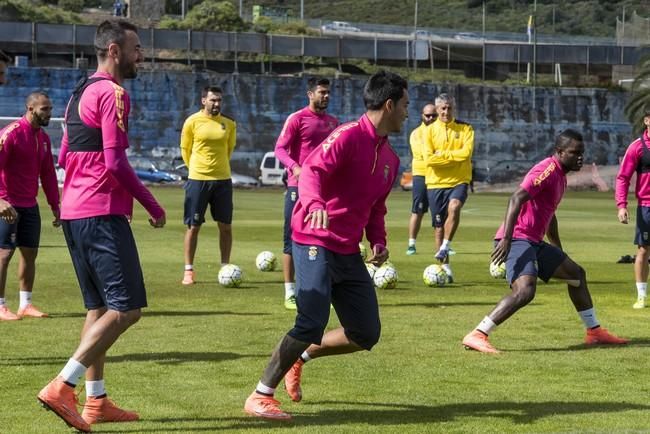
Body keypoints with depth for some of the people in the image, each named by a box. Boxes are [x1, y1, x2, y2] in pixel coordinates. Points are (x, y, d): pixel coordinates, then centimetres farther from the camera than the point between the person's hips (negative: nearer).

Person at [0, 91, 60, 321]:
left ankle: (25, 305, 18)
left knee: (30, 253, 9)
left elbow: (48, 173, 17)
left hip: (30, 205, 8)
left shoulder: (43, 138, 10)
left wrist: (55, 205, 14)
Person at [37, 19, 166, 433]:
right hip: (103, 213, -10)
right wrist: (152, 204, -8)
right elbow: (115, 162, -18)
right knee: (126, 309, -9)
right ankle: (61, 388, -16)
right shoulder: (113, 93, -12)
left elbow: (65, 156, 22)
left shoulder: (80, 93, 18)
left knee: (100, 308, 15)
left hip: (74, 212, 10)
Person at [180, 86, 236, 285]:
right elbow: (185, 149, 6)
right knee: (193, 226, 1)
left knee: (225, 226, 4)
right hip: (197, 180, -3)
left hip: (223, 179, 3)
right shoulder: (192, 122, -4)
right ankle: (188, 270, 7)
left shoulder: (229, 124, 3)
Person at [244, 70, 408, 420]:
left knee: (366, 335, 5)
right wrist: (315, 203, -42)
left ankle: (300, 357, 24)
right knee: (311, 325, -19)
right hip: (316, 243, -8)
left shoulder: (390, 158, 16)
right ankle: (260, 397, -6)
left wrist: (378, 241, 7)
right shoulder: (349, 136, -10)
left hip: (349, 253, 8)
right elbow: (312, 170, -22)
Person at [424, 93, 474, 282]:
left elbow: (466, 153, -12)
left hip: (459, 181, -1)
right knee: (439, 225, 4)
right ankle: (445, 266, 14)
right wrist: (454, 157, -11)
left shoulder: (465, 129, 3)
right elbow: (429, 159, -9)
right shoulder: (430, 130, 3)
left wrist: (442, 155, -10)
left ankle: (445, 247, -21)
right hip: (436, 183, 2)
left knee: (454, 207, -32)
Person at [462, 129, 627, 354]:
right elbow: (516, 199, -25)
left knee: (576, 274, 20)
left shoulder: (560, 176, 18)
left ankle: (594, 331, 33)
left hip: (534, 242, 11)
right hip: (517, 240, -10)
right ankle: (477, 336, -27)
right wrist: (505, 240, -33)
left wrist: (559, 253, 35)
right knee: (525, 291, -28)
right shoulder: (548, 170, -13)